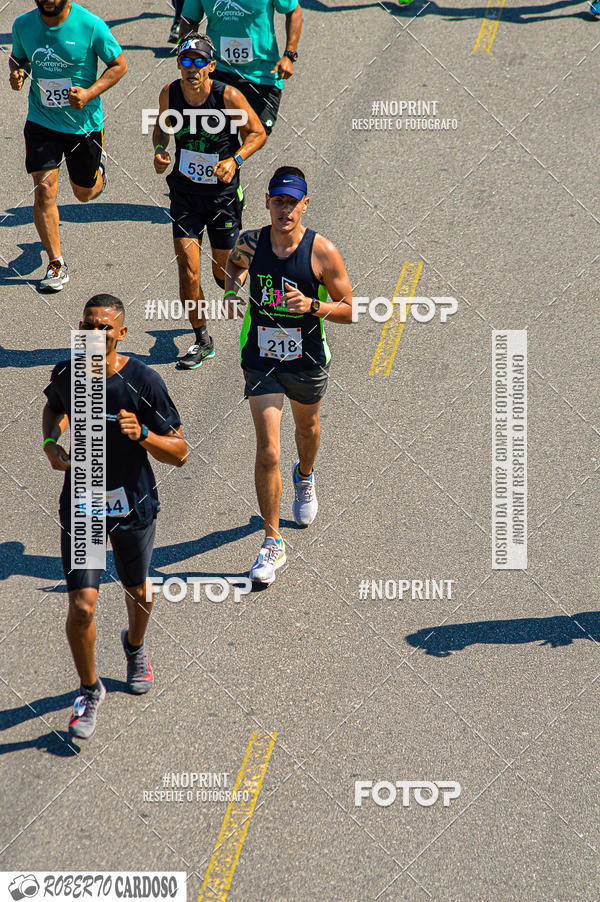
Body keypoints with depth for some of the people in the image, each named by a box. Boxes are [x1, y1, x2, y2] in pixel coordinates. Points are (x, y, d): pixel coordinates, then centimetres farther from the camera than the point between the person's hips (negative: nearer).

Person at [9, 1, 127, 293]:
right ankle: (56, 265, 1)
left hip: (84, 122, -1)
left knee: (84, 192, 16)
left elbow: (119, 65, -6)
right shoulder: (23, 25, -7)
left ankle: (97, 168, 54)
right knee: (44, 190, -12)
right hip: (41, 121, 1)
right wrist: (16, 73, -11)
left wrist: (89, 93, -20)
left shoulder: (91, 26, -17)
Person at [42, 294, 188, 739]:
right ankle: (90, 689, 15)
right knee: (82, 605, -9)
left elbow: (179, 453, -13)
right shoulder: (66, 373, -8)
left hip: (133, 504, -1)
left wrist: (141, 434, -31)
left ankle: (136, 647, 55)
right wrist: (51, 444, -2)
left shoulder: (143, 381, -18)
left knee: (138, 593, 20)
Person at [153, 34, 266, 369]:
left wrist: (235, 160, -22)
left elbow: (257, 133, -6)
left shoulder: (229, 97, -18)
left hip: (223, 192, -2)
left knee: (223, 271, 9)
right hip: (185, 192, 2)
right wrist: (159, 149, -9)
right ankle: (202, 340, 10)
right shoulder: (170, 93, -9)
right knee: (188, 268, -8)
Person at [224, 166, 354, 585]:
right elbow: (234, 265, 12)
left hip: (307, 361, 0)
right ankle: (272, 543, 0)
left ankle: (305, 477, 63)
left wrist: (313, 306, -27)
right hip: (261, 361, 0)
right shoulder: (249, 243, -11)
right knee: (267, 452, -9)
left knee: (307, 428, 28)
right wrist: (232, 291, -10)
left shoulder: (322, 252, -17)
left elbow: (349, 309, -9)